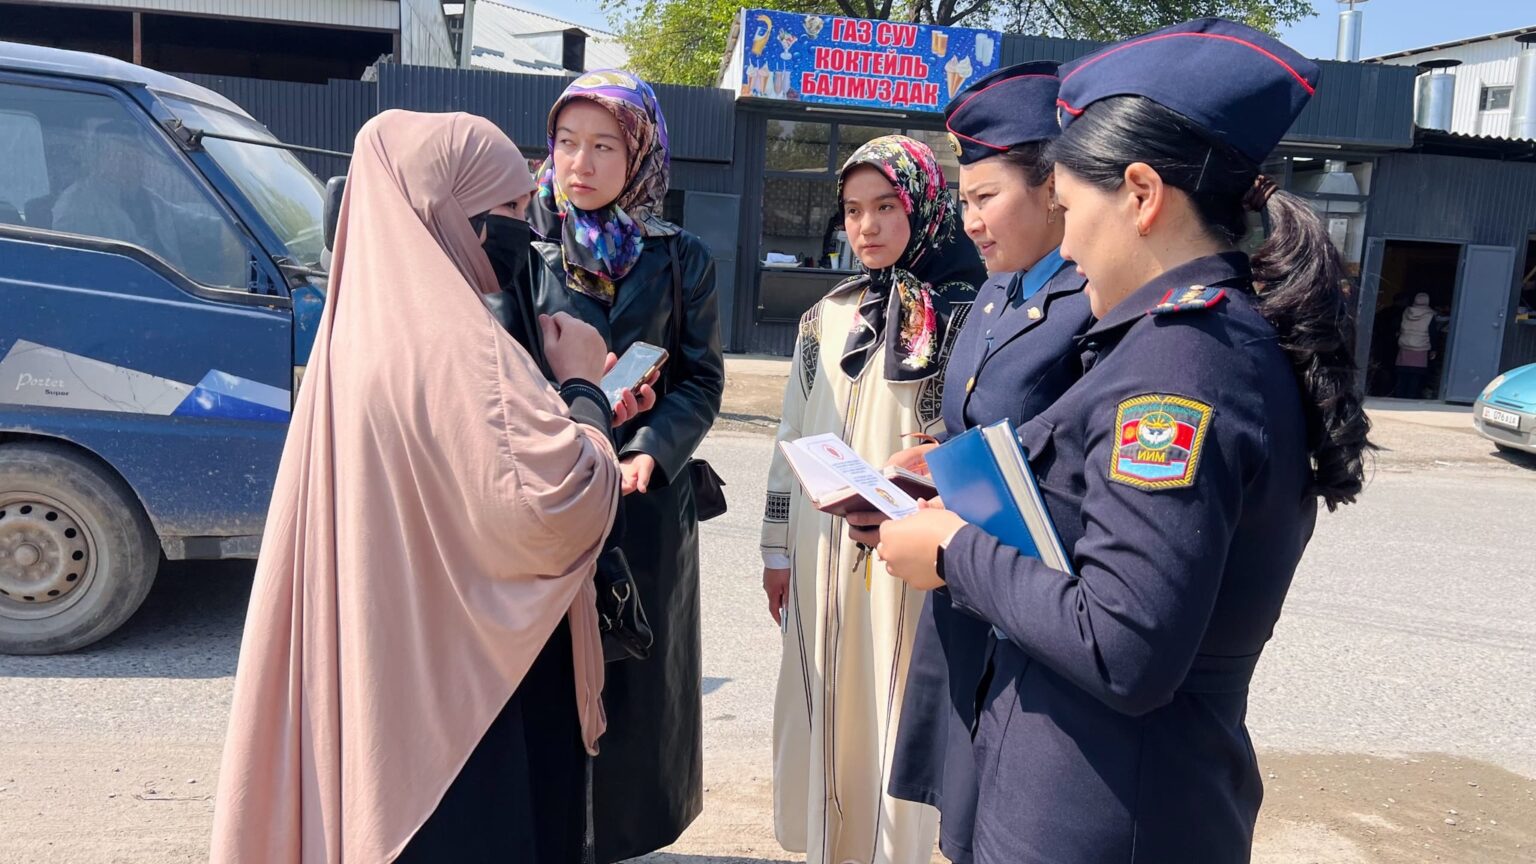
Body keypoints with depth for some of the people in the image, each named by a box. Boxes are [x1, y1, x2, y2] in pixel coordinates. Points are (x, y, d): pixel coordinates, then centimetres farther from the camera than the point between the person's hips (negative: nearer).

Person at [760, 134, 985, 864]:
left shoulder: (967, 315, -5)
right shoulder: (828, 316, 10)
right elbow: (793, 437, 12)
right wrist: (778, 549, 11)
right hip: (824, 549, 5)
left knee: (897, 716, 3)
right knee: (825, 713, 12)